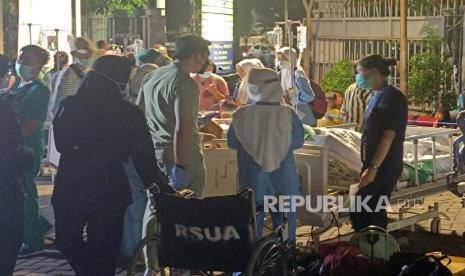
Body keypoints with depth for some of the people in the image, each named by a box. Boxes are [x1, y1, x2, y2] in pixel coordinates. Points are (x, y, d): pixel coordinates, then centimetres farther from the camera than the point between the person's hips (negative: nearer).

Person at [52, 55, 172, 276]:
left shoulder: (70, 106, -11)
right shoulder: (129, 114, -13)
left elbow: (59, 144, 5)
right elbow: (144, 159, -8)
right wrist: (164, 189, 4)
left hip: (69, 189, 0)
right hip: (109, 193, 0)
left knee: (68, 242, 23)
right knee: (103, 253, 16)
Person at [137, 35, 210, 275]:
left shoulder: (152, 77, 9)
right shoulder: (185, 84, -17)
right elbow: (183, 128, -24)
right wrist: (181, 167, -24)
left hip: (153, 154, 8)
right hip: (182, 156, -8)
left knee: (154, 209, 14)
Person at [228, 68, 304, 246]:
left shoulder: (242, 115, -15)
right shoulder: (287, 114, -15)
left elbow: (232, 143, -2)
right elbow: (298, 142, -2)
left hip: (253, 178, 0)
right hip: (283, 178, 0)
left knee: (253, 219, 15)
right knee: (285, 217, 15)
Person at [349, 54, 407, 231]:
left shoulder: (391, 97, -15)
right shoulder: (377, 96, 14)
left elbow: (388, 137, -21)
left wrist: (373, 168, -23)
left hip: (384, 166, -9)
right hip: (375, 164, 9)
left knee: (360, 215, -8)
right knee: (373, 213, 13)